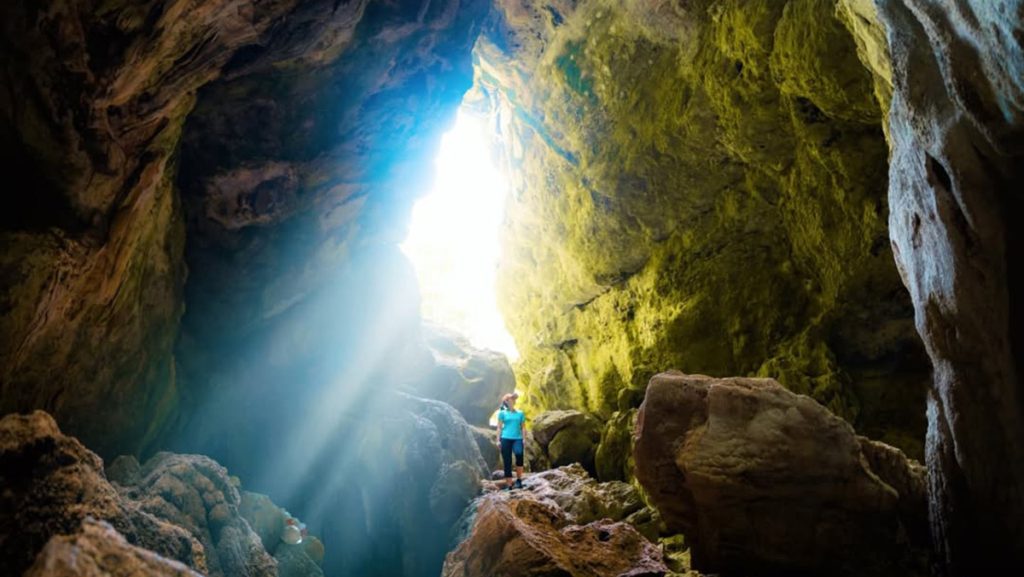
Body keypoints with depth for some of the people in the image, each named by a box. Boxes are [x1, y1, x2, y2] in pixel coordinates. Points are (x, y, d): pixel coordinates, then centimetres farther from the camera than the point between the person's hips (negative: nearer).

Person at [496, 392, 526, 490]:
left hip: (517, 438, 1)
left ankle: (519, 480, -8)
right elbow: (499, 427, 7)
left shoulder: (520, 413, 14)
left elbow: (523, 427, 13)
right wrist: (498, 440, -1)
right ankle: (508, 485, 5)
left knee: (519, 456, -24)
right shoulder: (502, 413, 9)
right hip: (506, 439, -1)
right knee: (507, 462, -1)